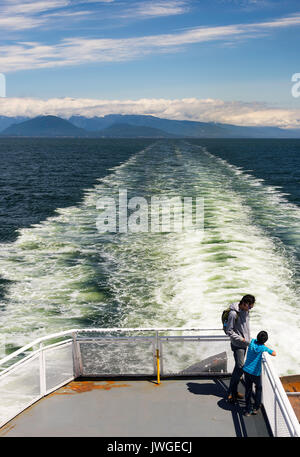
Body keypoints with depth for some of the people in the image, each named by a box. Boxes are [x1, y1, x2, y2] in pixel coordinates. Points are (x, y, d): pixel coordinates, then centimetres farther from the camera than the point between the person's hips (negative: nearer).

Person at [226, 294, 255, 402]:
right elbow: (229, 331, -17)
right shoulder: (233, 313, -21)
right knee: (240, 367, -11)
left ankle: (234, 390, 21)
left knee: (239, 367, 12)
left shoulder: (246, 311, 4)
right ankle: (231, 392, -1)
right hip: (237, 345, -8)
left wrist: (248, 338, 15)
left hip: (244, 344, 8)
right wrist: (240, 339, -18)